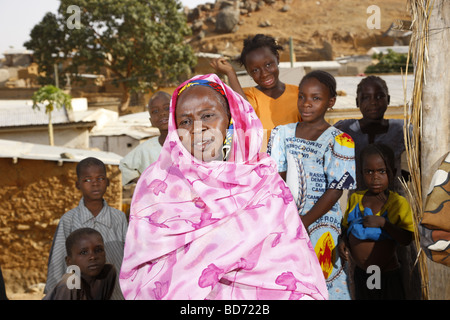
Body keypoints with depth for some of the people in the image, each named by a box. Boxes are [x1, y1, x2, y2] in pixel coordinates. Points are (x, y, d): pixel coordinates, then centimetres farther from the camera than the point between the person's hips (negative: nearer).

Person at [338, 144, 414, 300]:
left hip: (388, 275, -4)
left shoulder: (398, 203, -12)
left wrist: (383, 222, -27)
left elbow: (407, 239, -18)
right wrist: (343, 241, -5)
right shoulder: (355, 198, 1)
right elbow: (347, 226, 14)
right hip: (360, 273, 4)